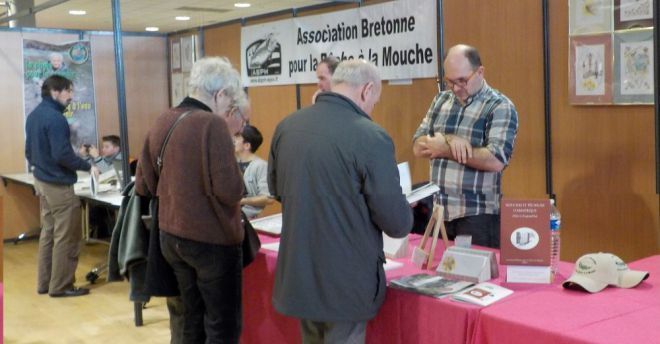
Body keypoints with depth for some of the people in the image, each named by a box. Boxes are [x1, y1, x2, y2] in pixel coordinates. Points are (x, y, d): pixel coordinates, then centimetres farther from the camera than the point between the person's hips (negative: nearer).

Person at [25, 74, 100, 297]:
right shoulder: (55, 118, -19)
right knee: (66, 237, -2)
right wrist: (88, 167, -14)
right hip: (58, 185, -10)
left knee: (48, 233, 15)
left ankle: (45, 283, 20)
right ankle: (61, 286, 4)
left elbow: (29, 152, 18)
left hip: (41, 181, 10)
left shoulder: (34, 115, 12)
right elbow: (62, 155, -24)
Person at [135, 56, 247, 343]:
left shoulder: (161, 123, 5)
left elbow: (143, 186, 10)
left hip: (170, 237, 8)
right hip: (212, 240, -7)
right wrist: (229, 139, -6)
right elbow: (230, 191, -21)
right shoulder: (213, 124, -17)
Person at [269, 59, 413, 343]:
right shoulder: (371, 137, -20)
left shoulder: (286, 126, 0)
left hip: (298, 274, 6)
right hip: (346, 281, -6)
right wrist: (404, 216, 7)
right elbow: (397, 223, -16)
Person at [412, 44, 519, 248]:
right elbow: (418, 147, 5)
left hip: (478, 216, -5)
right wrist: (450, 140, -14)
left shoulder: (500, 107, -8)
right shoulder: (440, 100, 10)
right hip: (438, 212, 5)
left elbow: (496, 161, -19)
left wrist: (445, 149, -14)